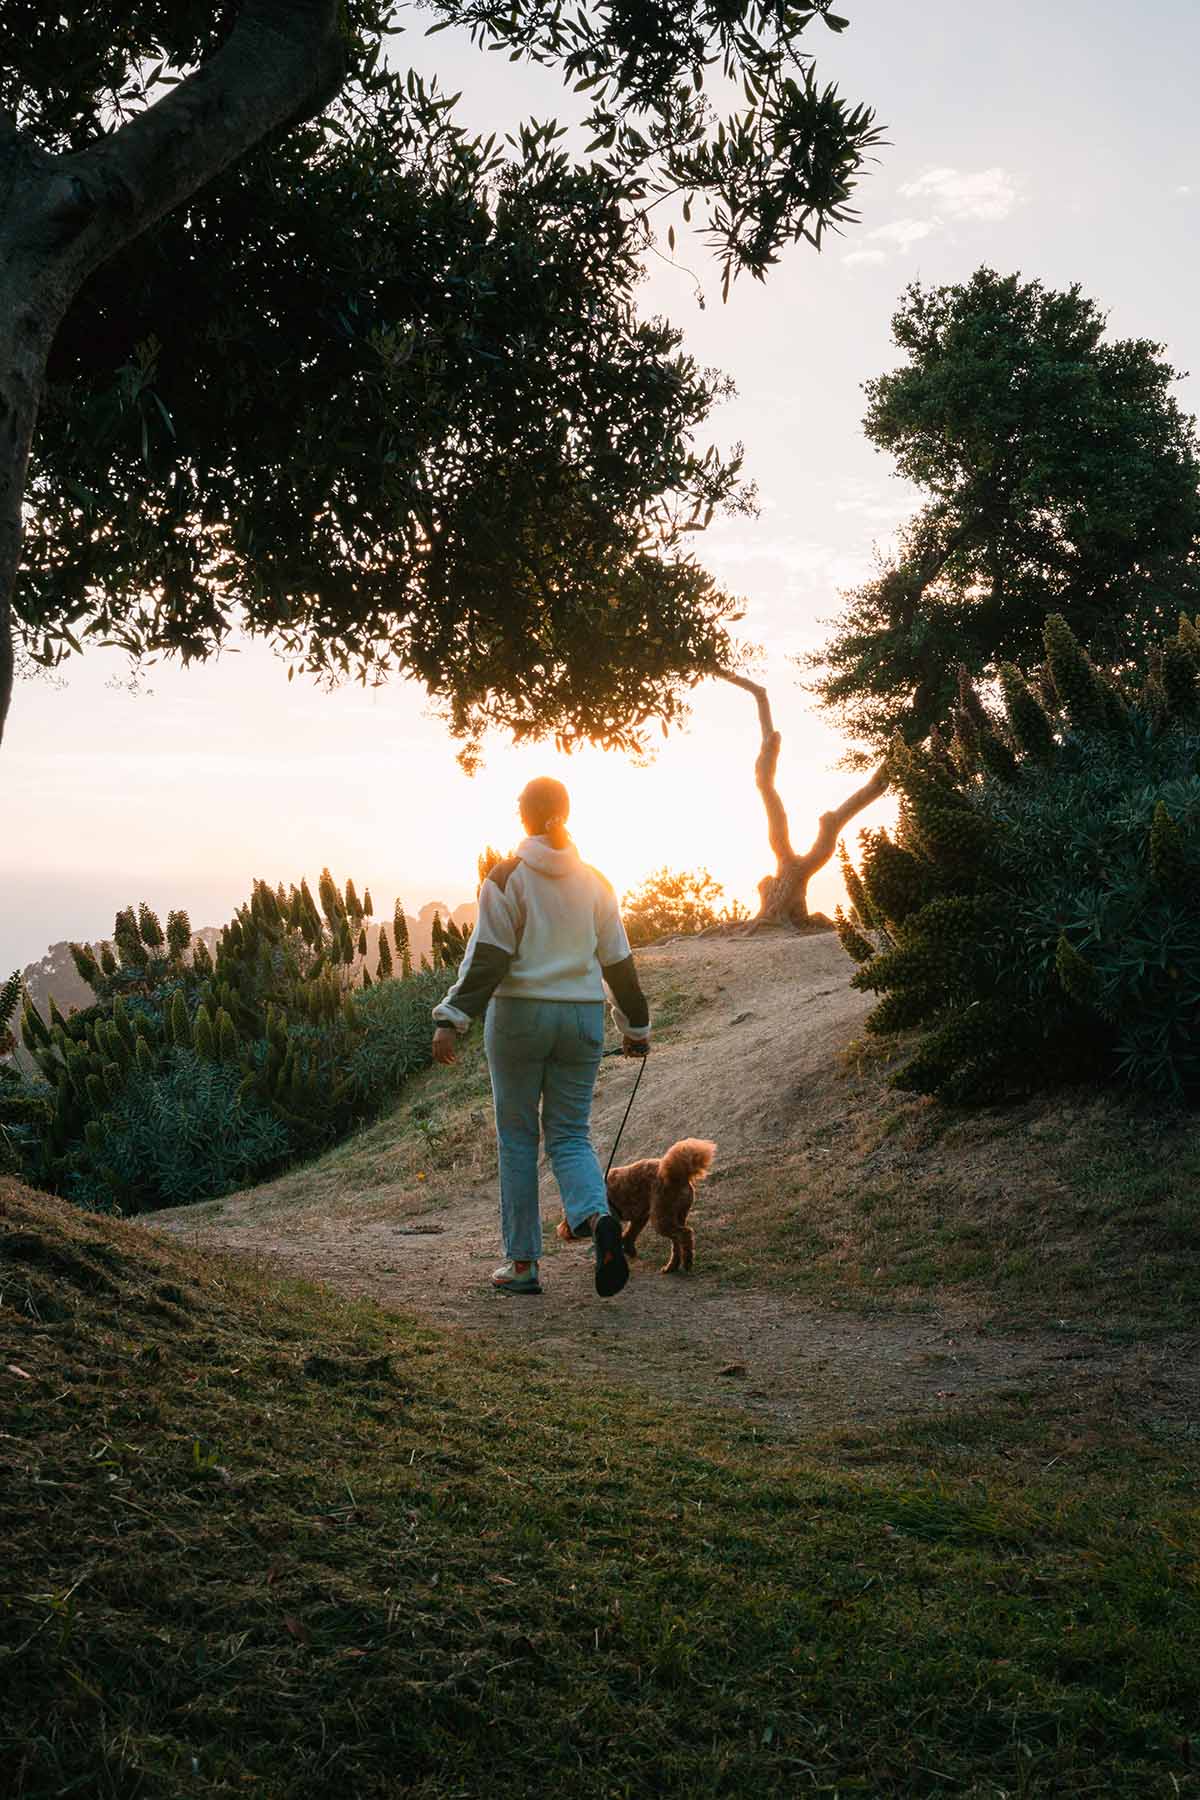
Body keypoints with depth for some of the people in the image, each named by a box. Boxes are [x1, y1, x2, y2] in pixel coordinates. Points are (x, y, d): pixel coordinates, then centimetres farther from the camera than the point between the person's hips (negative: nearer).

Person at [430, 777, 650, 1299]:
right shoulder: (593, 881, 8)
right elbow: (617, 961, 11)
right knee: (570, 1134, 9)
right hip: (582, 1017, 3)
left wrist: (451, 1020, -14)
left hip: (519, 1015, -3)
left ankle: (522, 1262, 10)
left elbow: (487, 957, -14)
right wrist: (635, 1026, 21)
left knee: (517, 1136, 7)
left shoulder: (507, 877, -5)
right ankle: (599, 1220, -20)